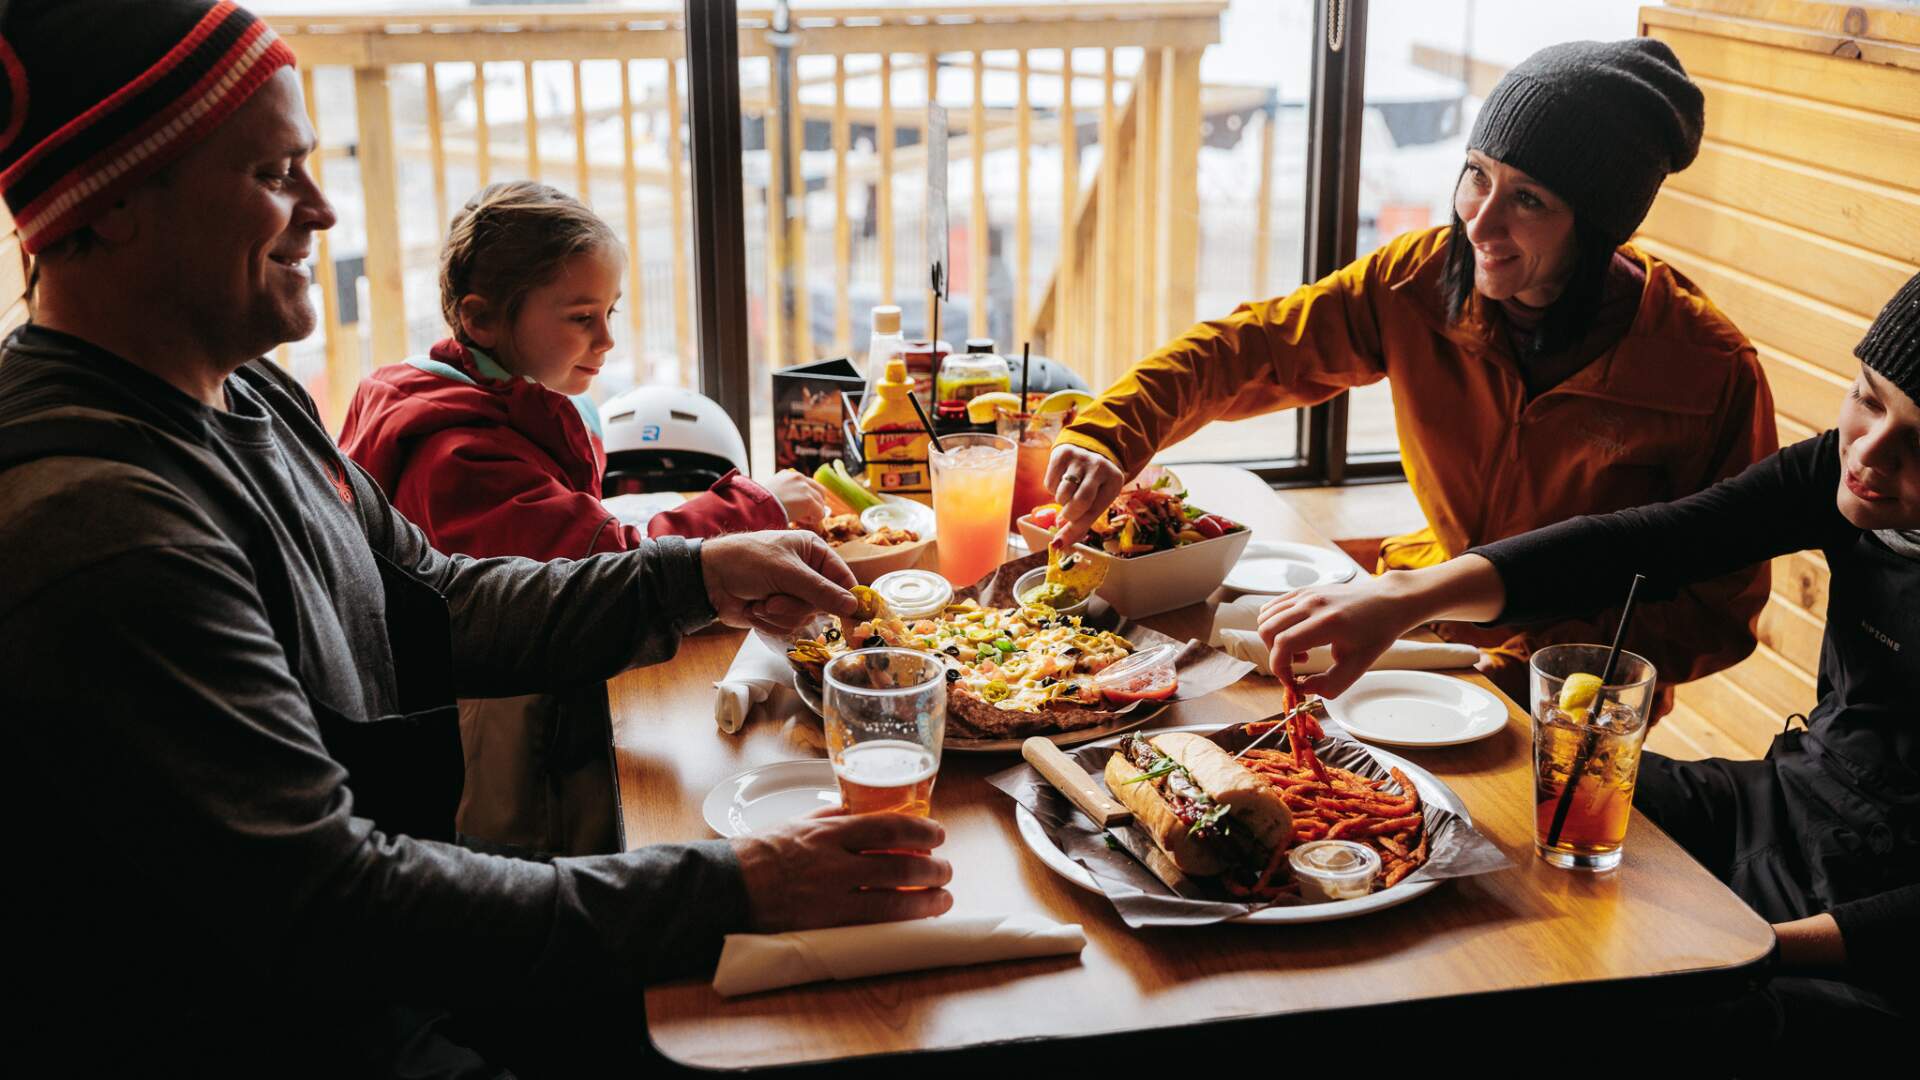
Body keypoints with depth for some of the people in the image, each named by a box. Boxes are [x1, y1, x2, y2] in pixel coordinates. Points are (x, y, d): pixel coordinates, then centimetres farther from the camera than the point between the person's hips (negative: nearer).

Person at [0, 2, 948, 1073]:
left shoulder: (253, 399, 5)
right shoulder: (98, 521, -28)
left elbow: (435, 599, 15)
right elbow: (322, 897, -29)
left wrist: (696, 578, 2)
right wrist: (729, 888, -28)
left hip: (406, 963, 9)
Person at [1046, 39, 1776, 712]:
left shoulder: (1711, 372, -20)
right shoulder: (1419, 280, -10)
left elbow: (1718, 610, -12)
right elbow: (1238, 352, -5)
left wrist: (1516, 674, -25)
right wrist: (1109, 435, -25)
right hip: (1423, 620, 5)